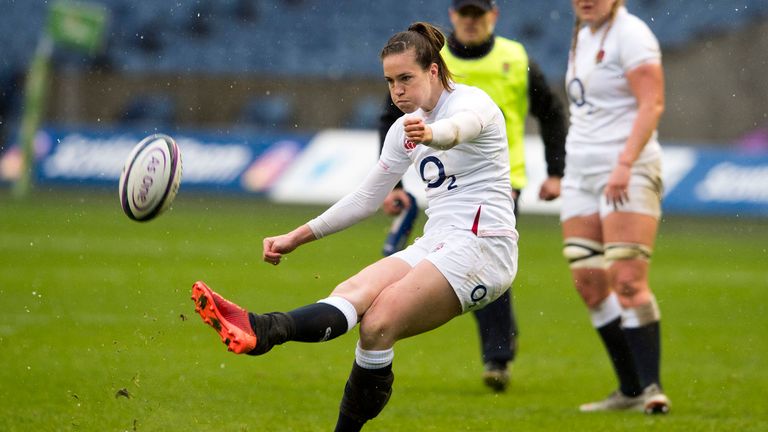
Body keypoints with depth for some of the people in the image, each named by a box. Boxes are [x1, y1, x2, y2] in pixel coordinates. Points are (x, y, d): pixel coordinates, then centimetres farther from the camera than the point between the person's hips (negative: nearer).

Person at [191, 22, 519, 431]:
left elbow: (461, 125, -33)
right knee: (352, 293, -22)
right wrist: (297, 237, 16)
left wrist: (431, 133, -57)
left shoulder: (472, 101, -7)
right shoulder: (406, 129, 17)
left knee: (377, 323, -29)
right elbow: (366, 198, 23)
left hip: (482, 246, -8)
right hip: (435, 245, 9)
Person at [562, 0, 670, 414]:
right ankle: (630, 389, 10)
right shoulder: (583, 36, 17)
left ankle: (651, 387, -9)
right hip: (580, 170, 8)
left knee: (627, 281, -16)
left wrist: (625, 163, -25)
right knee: (589, 283, 3)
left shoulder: (630, 34, -8)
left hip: (628, 173, -8)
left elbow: (652, 104, -17)